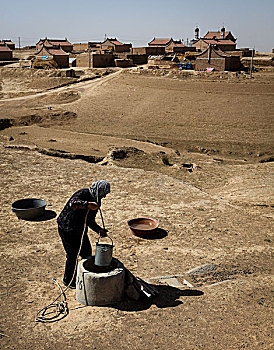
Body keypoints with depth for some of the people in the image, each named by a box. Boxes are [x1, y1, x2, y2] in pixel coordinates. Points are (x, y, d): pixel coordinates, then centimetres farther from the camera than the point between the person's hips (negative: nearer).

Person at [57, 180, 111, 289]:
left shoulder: (96, 201, 4)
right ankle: (68, 280, 19)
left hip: (80, 230, 8)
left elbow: (90, 221, 10)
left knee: (87, 252, 12)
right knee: (72, 255, -2)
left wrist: (99, 229, -6)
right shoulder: (83, 194, -23)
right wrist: (87, 204, -57)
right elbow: (72, 203, -45)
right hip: (67, 229, -8)